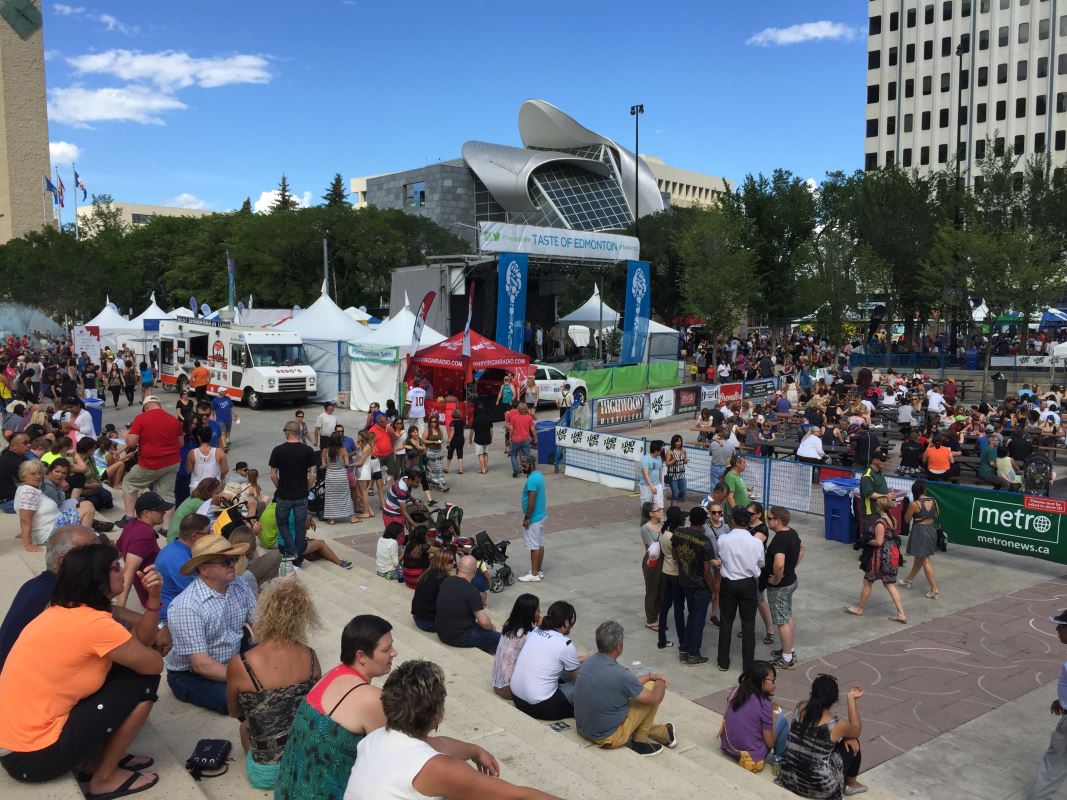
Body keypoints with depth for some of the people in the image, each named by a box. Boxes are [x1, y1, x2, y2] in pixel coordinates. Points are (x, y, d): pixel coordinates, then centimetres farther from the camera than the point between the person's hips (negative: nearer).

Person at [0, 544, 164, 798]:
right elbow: (153, 665, -11)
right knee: (143, 681, -8)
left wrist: (153, 598, -5)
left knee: (124, 666, 12)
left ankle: (93, 757, 15)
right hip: (34, 756, -9)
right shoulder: (93, 622, -22)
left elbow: (137, 643, 7)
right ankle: (105, 778, 3)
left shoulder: (64, 610, 8)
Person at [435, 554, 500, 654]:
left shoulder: (446, 581, -1)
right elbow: (483, 622, -19)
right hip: (459, 638, -8)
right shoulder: (471, 590, -22)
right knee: (499, 638, 4)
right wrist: (492, 627, 1)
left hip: (441, 633, 8)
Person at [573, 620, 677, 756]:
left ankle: (664, 733, 40)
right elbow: (654, 698, -12)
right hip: (608, 737, -7)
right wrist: (661, 682, 8)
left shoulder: (588, 662, -5)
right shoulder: (619, 674, -28)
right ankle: (639, 740, 13)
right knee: (652, 688, 2)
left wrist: (649, 676, 15)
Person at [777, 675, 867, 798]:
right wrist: (852, 699, 9)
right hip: (819, 789, -5)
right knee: (852, 743, 16)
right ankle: (851, 784, 38)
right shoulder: (837, 725, -19)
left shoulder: (801, 708, -5)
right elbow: (857, 730, 6)